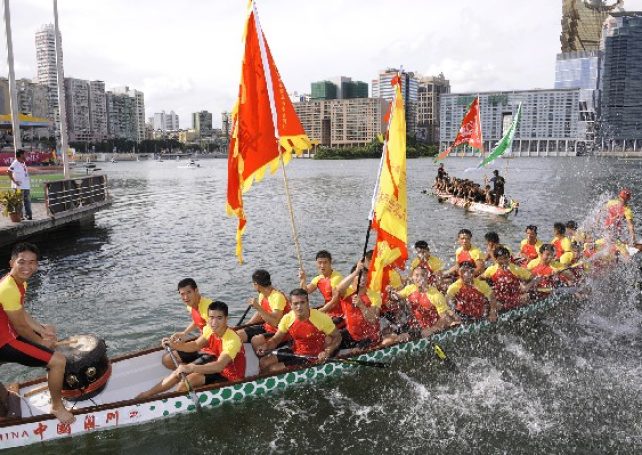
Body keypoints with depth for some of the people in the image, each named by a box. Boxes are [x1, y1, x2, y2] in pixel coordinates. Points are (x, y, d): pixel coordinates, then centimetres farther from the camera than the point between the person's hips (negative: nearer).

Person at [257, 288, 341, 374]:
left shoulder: (321, 318, -22)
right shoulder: (287, 319, -10)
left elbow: (337, 337, -10)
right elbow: (275, 339, 1)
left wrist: (327, 352, -28)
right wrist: (266, 346, -21)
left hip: (312, 357, -5)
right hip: (294, 352, 5)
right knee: (263, 363, -6)